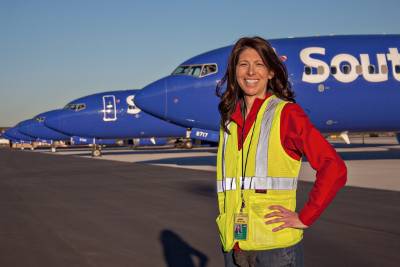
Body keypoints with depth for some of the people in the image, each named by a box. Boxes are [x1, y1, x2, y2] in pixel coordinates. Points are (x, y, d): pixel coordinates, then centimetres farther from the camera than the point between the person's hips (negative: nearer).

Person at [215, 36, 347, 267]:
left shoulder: (286, 113, -5)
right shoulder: (229, 120, 11)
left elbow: (334, 168, -12)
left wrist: (304, 218, -12)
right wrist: (225, 223, 12)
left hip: (275, 246, -5)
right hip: (233, 245, 5)